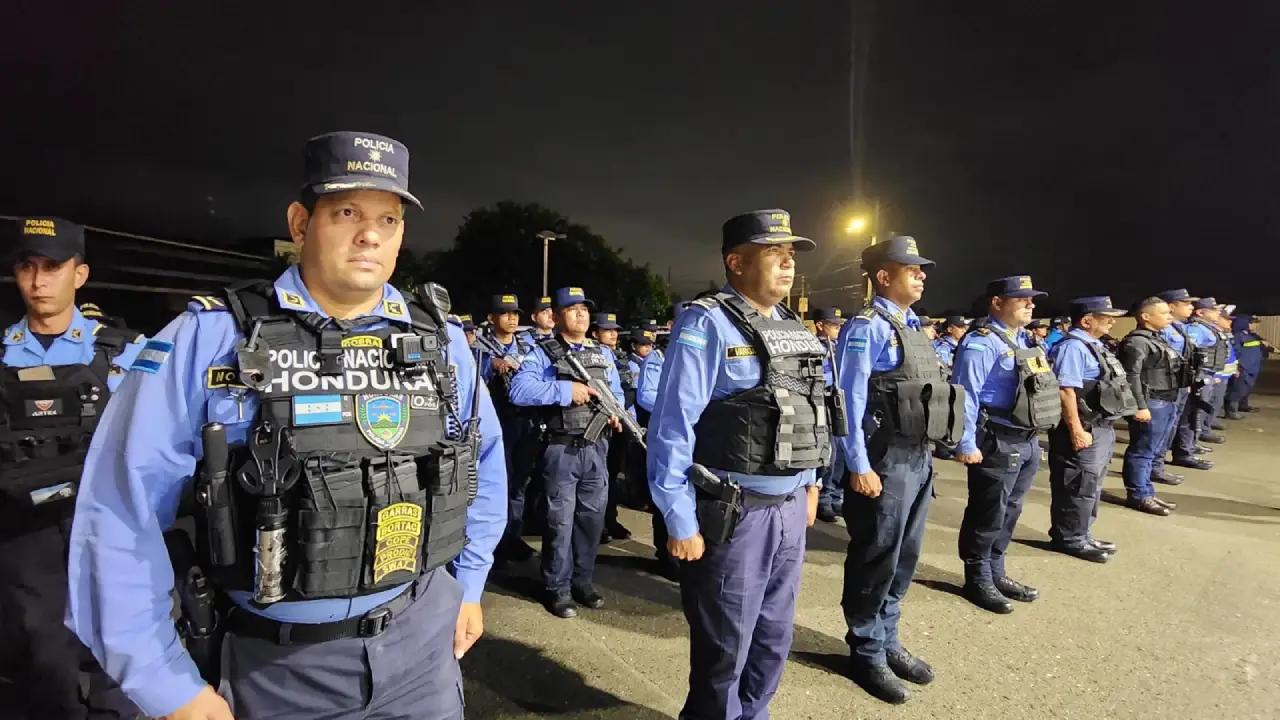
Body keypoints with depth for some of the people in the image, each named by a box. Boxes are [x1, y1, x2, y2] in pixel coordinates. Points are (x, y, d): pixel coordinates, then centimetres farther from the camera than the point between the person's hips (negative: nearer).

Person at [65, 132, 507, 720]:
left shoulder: (443, 342, -2)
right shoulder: (210, 338, -12)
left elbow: (484, 466, 11)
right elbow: (122, 510, -10)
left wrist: (468, 585, 13)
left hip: (422, 640, 3)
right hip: (274, 665, -2)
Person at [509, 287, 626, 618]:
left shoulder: (603, 354, 13)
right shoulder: (543, 353, -5)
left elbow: (616, 393, 15)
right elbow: (519, 390, -19)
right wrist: (566, 390, -22)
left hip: (595, 448, 5)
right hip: (560, 450, -5)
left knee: (592, 517, 13)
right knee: (560, 520, 3)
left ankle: (582, 581, 29)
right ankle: (557, 588, 17)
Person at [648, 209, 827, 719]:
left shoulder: (793, 328, 10)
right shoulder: (706, 324, -14)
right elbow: (672, 428, -18)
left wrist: (810, 486, 17)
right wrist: (680, 522, -18)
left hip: (790, 509, 8)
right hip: (732, 513, -7)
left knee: (773, 637, 21)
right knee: (725, 646, 9)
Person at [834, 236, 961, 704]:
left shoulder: (912, 327, 15)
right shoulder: (867, 327, -12)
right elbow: (850, 400, -17)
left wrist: (926, 455, 15)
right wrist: (859, 467, -21)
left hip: (920, 458, 9)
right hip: (886, 461, -9)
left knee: (904, 558, 17)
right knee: (876, 560, 4)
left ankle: (888, 641, 33)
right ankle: (867, 652, 21)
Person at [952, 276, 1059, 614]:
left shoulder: (1024, 341, 14)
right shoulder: (981, 344, -16)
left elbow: (1039, 393, 20)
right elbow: (966, 396, -20)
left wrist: (1033, 437, 17)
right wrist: (966, 444, -23)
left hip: (1027, 442, 9)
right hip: (997, 444, -9)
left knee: (1009, 513, 19)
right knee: (987, 515, 3)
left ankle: (996, 573, 33)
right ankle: (978, 580, 18)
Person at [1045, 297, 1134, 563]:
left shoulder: (1093, 346, 13)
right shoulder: (1073, 347, -19)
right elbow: (1066, 391, -26)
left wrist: (1104, 429, 22)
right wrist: (1076, 431, -26)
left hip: (1102, 428, 11)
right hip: (1085, 431, -11)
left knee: (1091, 485, 19)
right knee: (1079, 487, -1)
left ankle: (1082, 535, 31)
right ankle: (1069, 539, 12)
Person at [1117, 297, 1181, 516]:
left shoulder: (1159, 339, 16)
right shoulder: (1137, 341, -14)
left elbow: (1170, 372, 20)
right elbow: (1131, 377, -19)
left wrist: (1172, 402, 18)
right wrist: (1140, 407, -22)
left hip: (1167, 402, 10)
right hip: (1151, 404, -10)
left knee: (1153, 451, 15)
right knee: (1142, 451, -2)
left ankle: (1146, 492, 23)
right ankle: (1139, 495, 6)